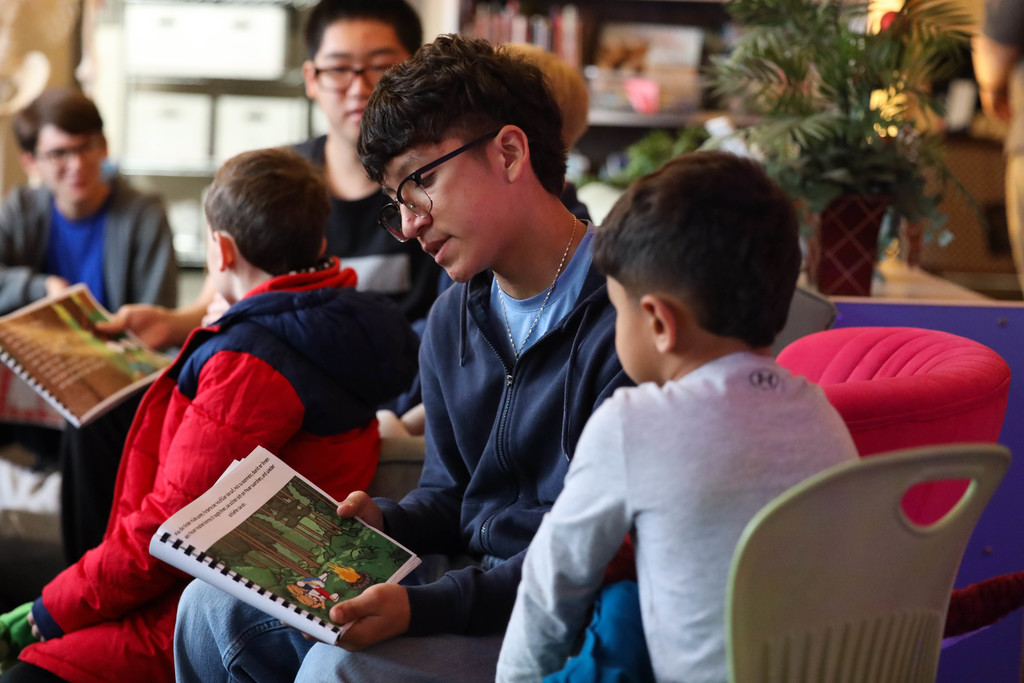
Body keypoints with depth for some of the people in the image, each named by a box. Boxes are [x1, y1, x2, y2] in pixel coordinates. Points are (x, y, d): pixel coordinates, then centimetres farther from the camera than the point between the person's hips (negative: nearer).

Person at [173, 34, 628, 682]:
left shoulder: (621, 321, -20)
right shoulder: (452, 321, 10)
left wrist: (420, 607, -28)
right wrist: (383, 522, -3)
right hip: (468, 573, 8)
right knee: (215, 606, 0)